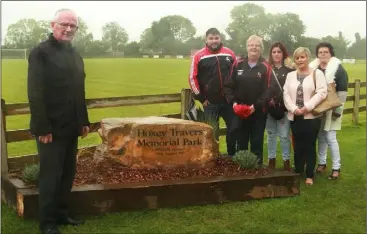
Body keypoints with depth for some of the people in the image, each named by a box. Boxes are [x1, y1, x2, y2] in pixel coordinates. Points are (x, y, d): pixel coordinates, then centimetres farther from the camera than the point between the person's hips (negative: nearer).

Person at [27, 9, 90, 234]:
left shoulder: (75, 55, 14)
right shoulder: (41, 52, -10)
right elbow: (35, 93, -16)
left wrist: (84, 121, 13)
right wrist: (43, 128, -20)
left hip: (71, 127, 7)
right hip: (51, 128, -7)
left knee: (68, 174, 14)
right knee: (50, 175, 1)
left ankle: (62, 214, 28)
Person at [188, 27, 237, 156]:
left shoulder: (229, 53, 3)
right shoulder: (199, 56, -4)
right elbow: (193, 78, -4)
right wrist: (201, 98, -5)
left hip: (228, 100, 3)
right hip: (210, 102, -2)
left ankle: (233, 156, 27)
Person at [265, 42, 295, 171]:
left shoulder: (290, 70, 0)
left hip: (284, 107, -2)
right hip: (269, 107, 2)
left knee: (284, 135, 2)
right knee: (271, 135, 11)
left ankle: (286, 161, 14)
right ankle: (271, 160, 22)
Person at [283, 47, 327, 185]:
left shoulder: (317, 73, -1)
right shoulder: (290, 75, 11)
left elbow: (322, 93, -11)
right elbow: (286, 94, 3)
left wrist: (307, 107, -17)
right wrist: (294, 109, -12)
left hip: (311, 116, -3)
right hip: (295, 117, 3)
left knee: (310, 146, 2)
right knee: (298, 146, 10)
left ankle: (310, 175, 12)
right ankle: (298, 172, 22)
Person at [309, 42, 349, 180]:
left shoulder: (338, 69, -8)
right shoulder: (313, 68, 7)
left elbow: (343, 91, -12)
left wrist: (337, 110, -15)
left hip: (331, 109, -5)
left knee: (330, 138, -5)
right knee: (321, 137, 13)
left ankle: (336, 168, 5)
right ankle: (322, 163, 25)